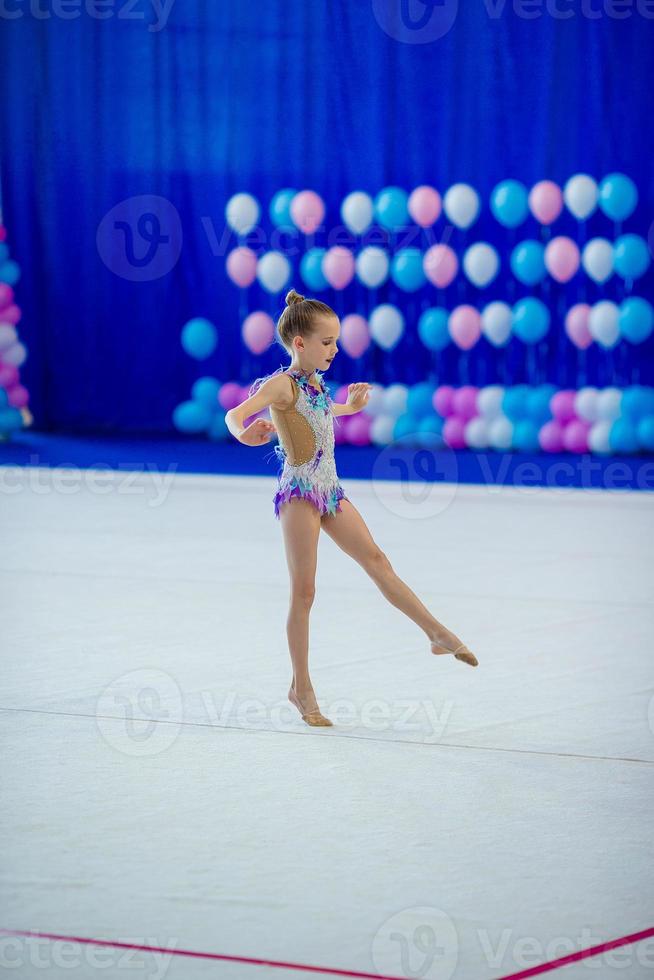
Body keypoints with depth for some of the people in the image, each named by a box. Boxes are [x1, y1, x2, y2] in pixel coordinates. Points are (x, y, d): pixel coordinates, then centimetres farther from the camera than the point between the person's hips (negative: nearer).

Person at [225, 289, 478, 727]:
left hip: (329, 489, 8)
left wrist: (351, 406, 32)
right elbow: (235, 413, -30)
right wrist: (244, 433, -51)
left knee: (377, 560, 7)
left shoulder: (316, 382, 11)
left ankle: (437, 633, 11)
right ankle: (302, 688, 2)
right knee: (304, 591, -4)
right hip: (300, 492, -8)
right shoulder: (281, 385, -13)